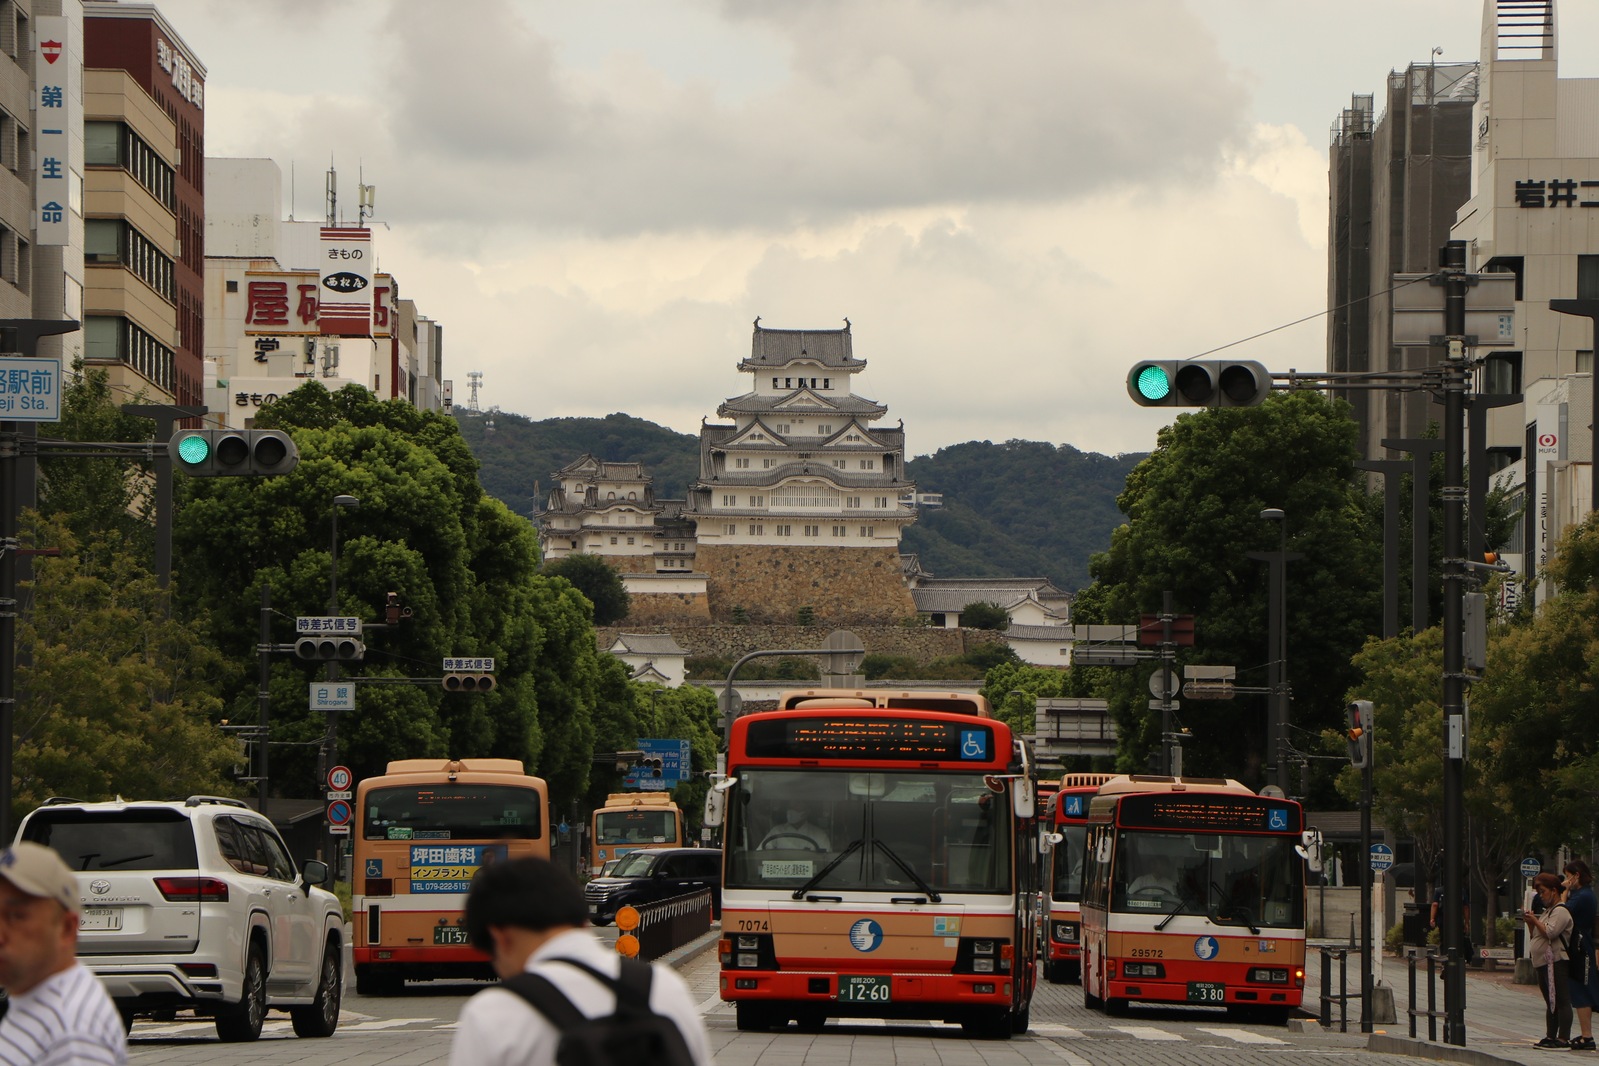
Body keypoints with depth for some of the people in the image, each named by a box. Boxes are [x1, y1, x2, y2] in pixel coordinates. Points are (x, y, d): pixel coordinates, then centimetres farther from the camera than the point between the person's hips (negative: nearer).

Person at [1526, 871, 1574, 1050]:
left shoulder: (1561, 912, -8)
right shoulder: (1547, 912, 23)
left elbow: (1550, 933, -21)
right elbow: (1535, 936, 24)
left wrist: (1535, 921, -11)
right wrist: (1530, 923, 9)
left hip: (1555, 962, -11)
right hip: (1543, 962, 11)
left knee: (1561, 1001, -11)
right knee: (1550, 1003, 13)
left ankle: (1563, 1038, -15)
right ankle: (1550, 1037, 16)